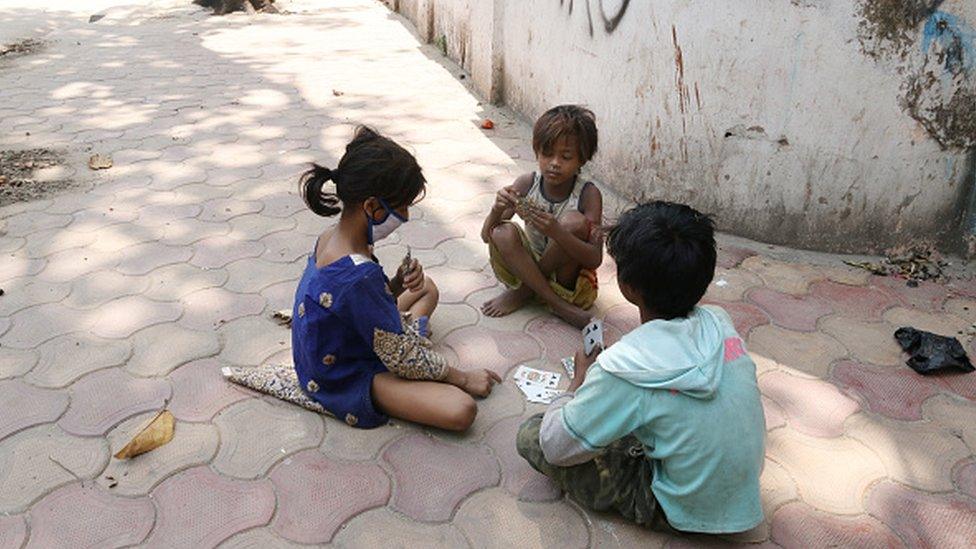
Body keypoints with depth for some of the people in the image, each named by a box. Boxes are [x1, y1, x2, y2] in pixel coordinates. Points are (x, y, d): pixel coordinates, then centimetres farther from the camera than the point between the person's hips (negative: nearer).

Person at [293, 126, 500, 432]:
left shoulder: (331, 237, -7)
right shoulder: (359, 276, -35)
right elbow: (402, 358, -25)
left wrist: (397, 285, -16)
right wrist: (463, 377, -11)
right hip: (348, 379, -9)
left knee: (427, 288, 23)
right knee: (461, 410, -26)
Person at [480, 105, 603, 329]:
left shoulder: (588, 194, -17)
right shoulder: (527, 183, -10)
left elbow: (595, 258, -25)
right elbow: (487, 235, -11)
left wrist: (556, 232, -42)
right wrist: (497, 210, -34)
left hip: (567, 279, -2)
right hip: (527, 267, 3)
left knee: (574, 221, -29)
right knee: (503, 233, -26)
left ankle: (522, 293, -12)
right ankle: (558, 305, -18)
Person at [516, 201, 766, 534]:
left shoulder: (626, 367, -29)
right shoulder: (720, 323, -11)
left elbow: (556, 447, -18)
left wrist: (580, 380, 0)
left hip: (686, 515, -6)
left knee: (530, 435, -6)